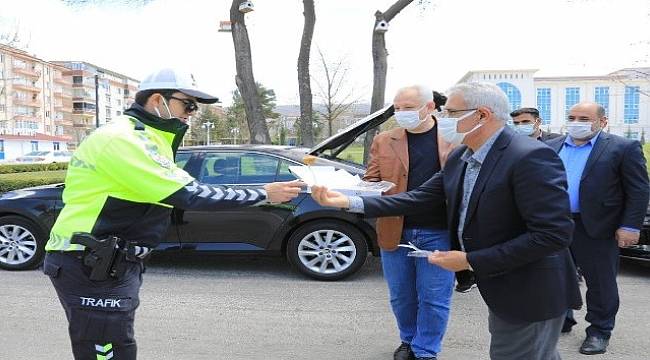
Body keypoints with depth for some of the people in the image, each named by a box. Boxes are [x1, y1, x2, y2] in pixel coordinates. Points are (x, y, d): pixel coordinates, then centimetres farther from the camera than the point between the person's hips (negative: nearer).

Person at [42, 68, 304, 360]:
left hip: (112, 263, 10)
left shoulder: (143, 138, 15)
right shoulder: (125, 138, -21)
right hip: (91, 267, -10)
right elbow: (189, 196, -25)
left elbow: (182, 191, 9)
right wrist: (264, 195, -19)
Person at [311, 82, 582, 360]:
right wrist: (350, 202, -7)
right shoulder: (459, 157, 3)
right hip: (498, 284, 8)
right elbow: (421, 198, 2)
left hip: (528, 294, -8)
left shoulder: (531, 158, -24)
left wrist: (471, 261, -24)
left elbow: (554, 233, -28)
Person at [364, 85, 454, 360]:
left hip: (438, 232, -2)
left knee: (433, 297, 6)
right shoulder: (384, 141, 5)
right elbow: (370, 181, 7)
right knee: (401, 296, 15)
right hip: (395, 232, 3)